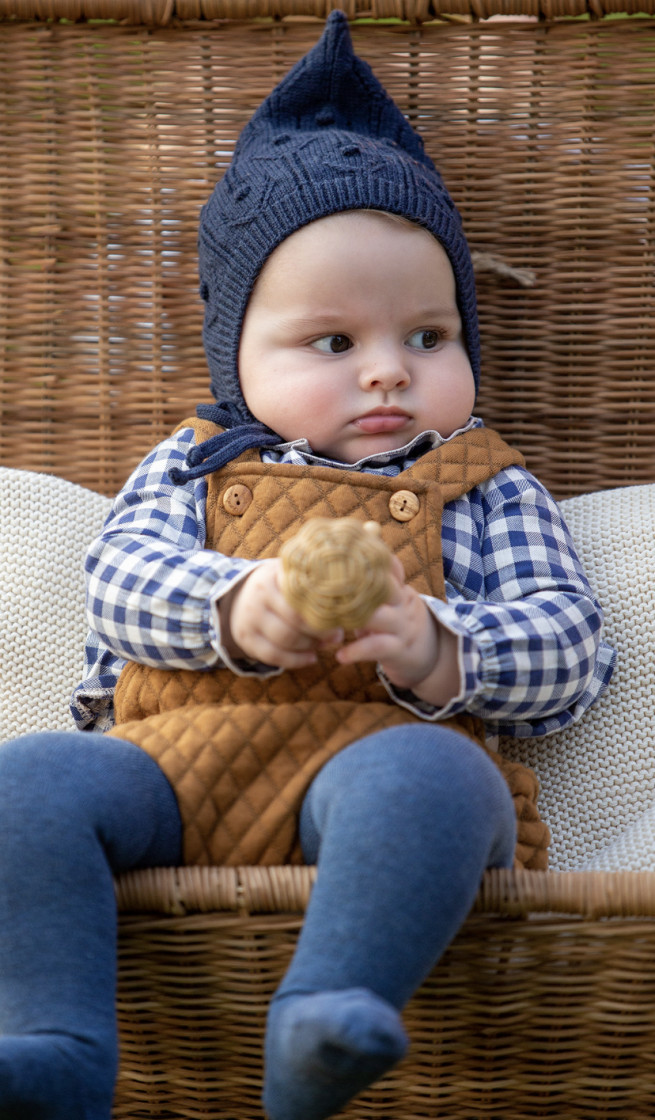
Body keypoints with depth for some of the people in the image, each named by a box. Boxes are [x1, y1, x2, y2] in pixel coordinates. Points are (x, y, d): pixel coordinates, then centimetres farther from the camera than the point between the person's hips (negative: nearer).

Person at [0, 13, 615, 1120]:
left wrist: (438, 652, -16)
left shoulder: (485, 490, 22)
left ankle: (327, 1019, -51)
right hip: (173, 756, 2)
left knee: (426, 774, -38)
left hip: (379, 750, -2)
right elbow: (122, 574, 7)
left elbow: (564, 641, 8)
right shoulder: (193, 465, 26)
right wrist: (236, 609, -17)